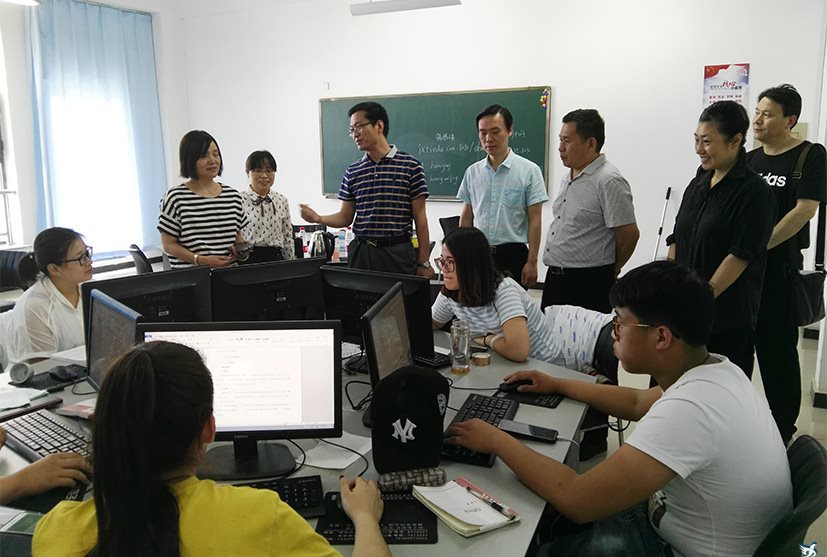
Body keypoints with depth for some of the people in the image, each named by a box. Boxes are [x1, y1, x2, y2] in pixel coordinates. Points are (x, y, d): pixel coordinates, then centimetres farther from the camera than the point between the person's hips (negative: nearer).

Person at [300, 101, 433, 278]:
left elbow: (420, 218, -3)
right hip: (361, 252, 3)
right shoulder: (353, 172, 9)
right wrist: (318, 219, -8)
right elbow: (345, 218, 12)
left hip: (397, 252, -3)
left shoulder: (410, 166, -3)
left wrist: (423, 263, -5)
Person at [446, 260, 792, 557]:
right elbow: (639, 403, 16)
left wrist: (496, 441, -22)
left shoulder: (688, 409, -34)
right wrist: (559, 385, 18)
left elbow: (577, 501, -34)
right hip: (682, 518, 8)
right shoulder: (715, 370, -5)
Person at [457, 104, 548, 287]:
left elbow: (534, 220, -6)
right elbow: (466, 217, 12)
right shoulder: (472, 172, 6)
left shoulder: (529, 171, -6)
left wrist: (532, 262, -11)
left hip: (513, 254, -3)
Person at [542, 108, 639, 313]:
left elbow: (629, 234, -16)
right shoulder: (569, 177, 13)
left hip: (588, 283, -9)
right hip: (555, 277, 9)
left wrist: (609, 270, -1)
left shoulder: (609, 181, -16)